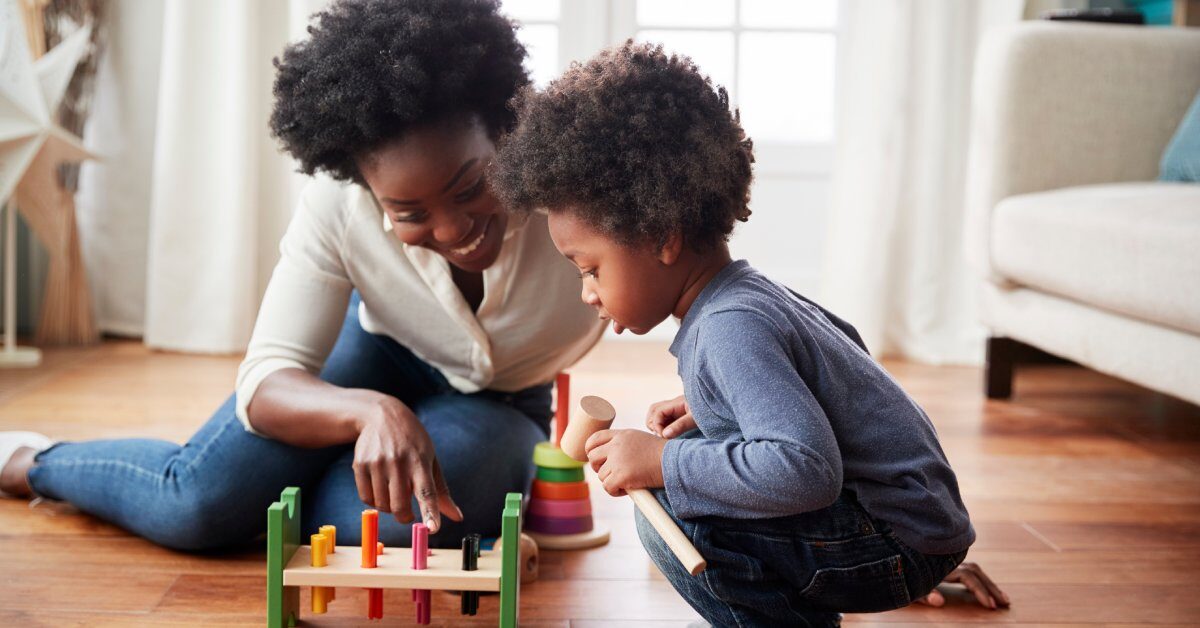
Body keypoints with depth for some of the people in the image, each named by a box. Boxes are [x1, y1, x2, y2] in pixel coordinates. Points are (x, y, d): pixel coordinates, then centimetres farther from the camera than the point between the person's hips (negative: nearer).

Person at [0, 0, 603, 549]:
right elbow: (267, 377, -27)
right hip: (378, 352, 0)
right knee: (201, 500, -22)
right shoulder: (338, 204, -27)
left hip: (504, 406, 0)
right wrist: (372, 411, -48)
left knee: (413, 514, -33)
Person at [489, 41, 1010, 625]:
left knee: (670, 513, -24)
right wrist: (708, 411, 13)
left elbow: (807, 470, -34)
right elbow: (842, 341, 21)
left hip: (901, 544, -10)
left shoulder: (730, 329, -25)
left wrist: (663, 462, -27)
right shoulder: (750, 290, 5)